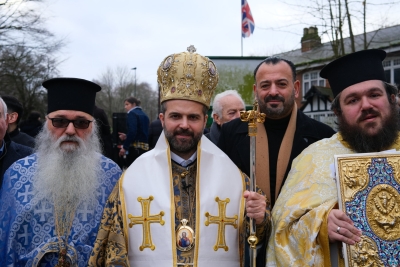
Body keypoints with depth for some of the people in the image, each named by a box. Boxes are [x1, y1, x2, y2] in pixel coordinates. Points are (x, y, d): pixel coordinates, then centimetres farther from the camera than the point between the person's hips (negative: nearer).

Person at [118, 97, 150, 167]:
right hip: (145, 147, 8)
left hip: (135, 147, -8)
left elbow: (132, 132, -17)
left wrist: (124, 147, -15)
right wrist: (126, 136, 17)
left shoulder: (132, 114, -6)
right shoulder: (144, 115, 17)